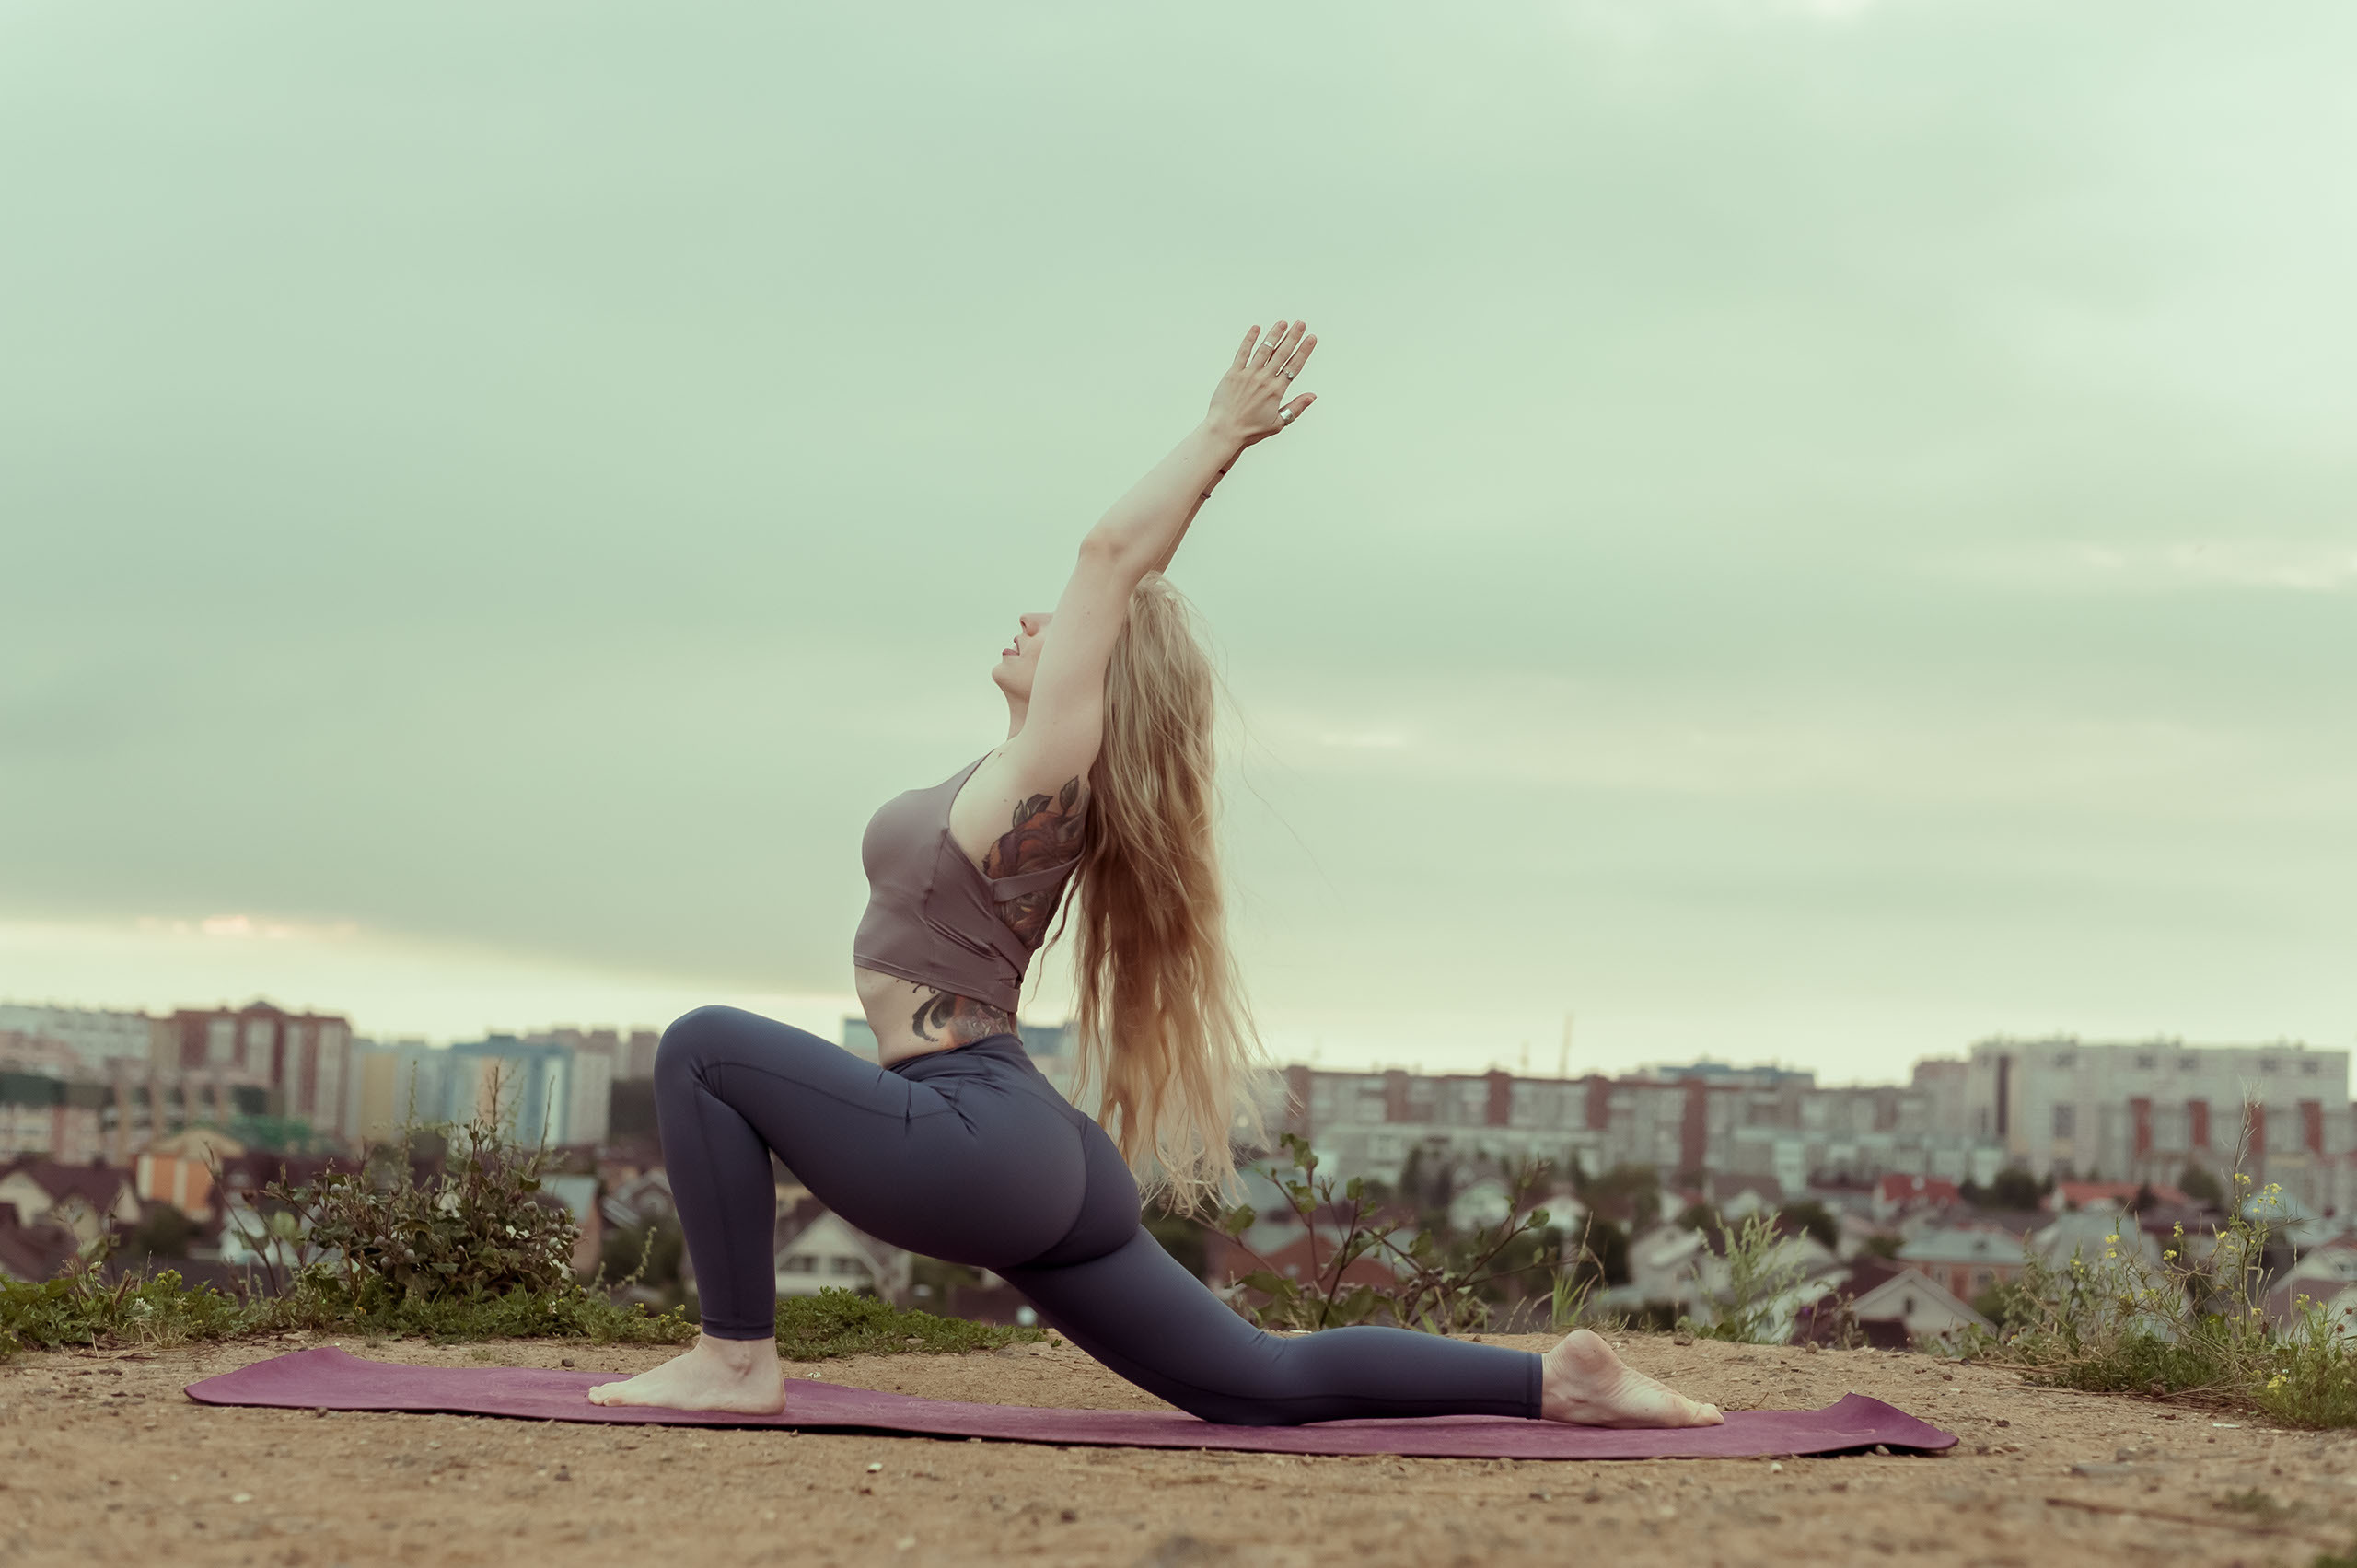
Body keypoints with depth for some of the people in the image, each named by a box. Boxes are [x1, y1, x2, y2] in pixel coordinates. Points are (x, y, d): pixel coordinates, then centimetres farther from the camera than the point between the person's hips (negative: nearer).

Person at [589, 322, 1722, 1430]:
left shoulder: (1048, 773, -7)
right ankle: (1556, 1381, 4)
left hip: (972, 1139, -9)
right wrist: (1221, 446, 23)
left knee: (706, 1046, -5)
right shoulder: (1032, 780, 15)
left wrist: (1221, 433, -3)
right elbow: (1122, 564, 21)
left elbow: (1112, 551, -9)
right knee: (1266, 1383, 7)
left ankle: (735, 1360, -5)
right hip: (1040, 1172, 9)